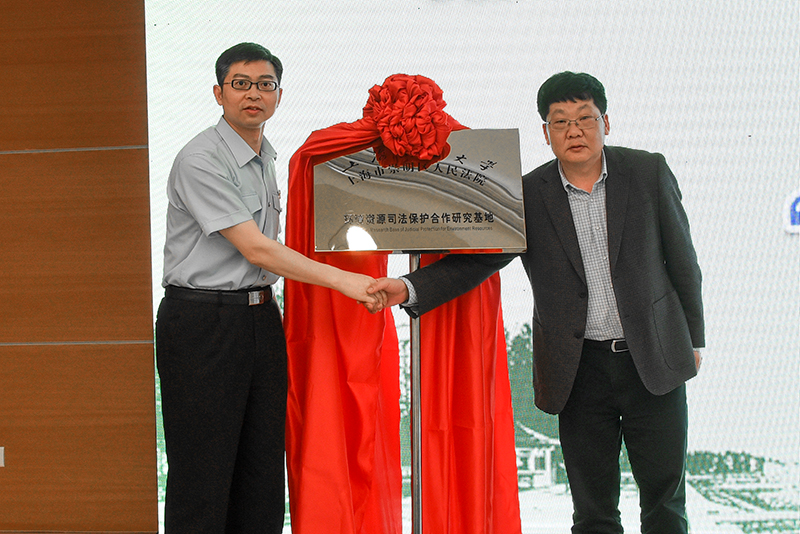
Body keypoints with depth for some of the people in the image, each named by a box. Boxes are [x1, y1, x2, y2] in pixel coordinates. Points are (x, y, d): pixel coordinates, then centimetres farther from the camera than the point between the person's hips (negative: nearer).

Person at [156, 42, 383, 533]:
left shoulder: (267, 157, 14)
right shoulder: (200, 161, -13)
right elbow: (255, 249, -18)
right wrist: (341, 279, -18)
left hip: (261, 317, 8)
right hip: (203, 323, -8)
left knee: (262, 475, 8)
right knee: (202, 478, -6)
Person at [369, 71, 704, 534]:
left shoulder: (649, 173, -1)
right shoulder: (528, 196, -2)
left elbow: (682, 260, 6)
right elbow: (475, 260, -3)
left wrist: (694, 338, 10)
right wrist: (408, 289, -18)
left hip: (654, 359, 0)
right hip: (581, 369, 0)